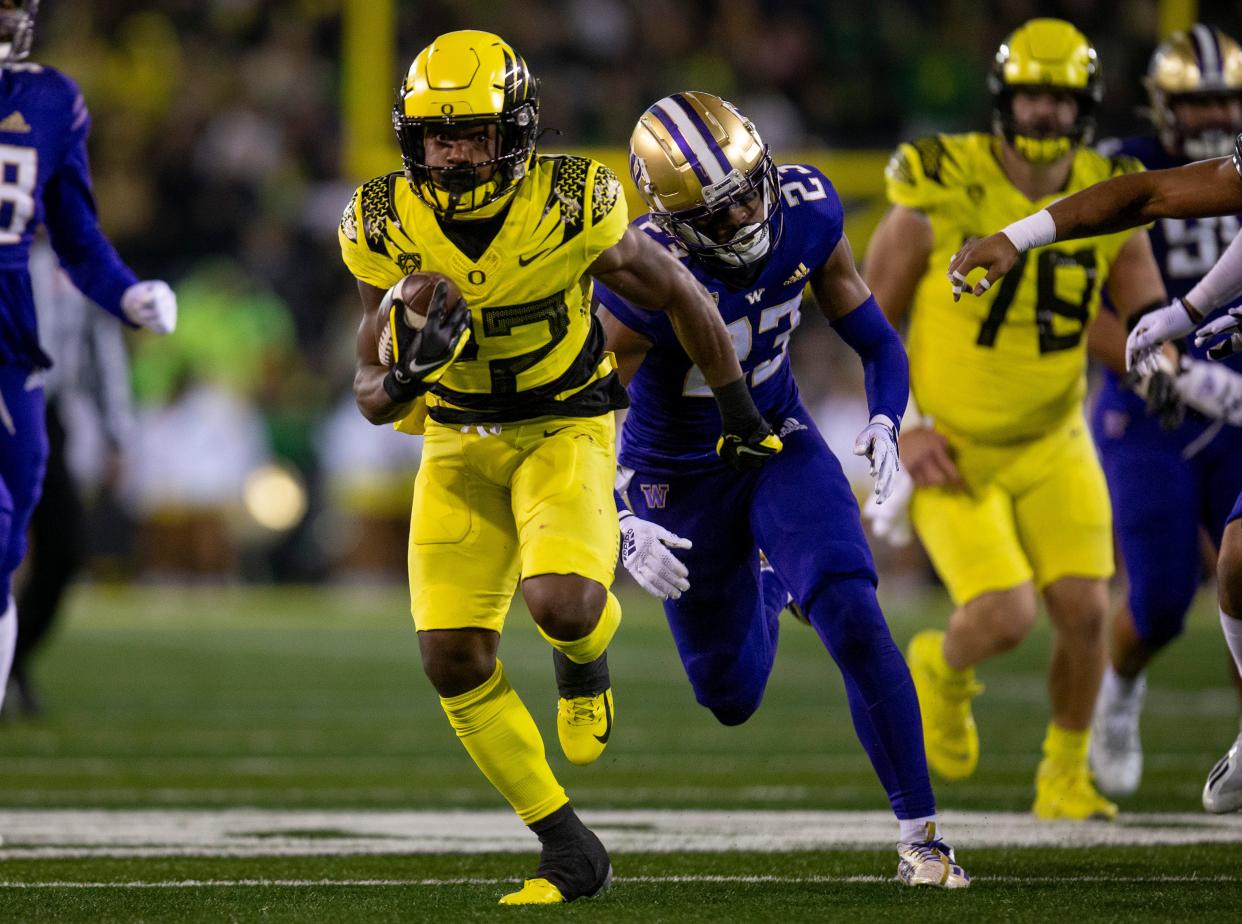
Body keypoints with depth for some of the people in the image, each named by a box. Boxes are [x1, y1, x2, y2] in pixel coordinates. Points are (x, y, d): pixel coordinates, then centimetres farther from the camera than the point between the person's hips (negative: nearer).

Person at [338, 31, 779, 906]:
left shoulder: (572, 209, -19)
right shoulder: (390, 227, -12)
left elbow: (681, 295, -2)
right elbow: (372, 397, -5)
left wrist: (741, 414, 8)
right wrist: (407, 375, -30)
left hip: (564, 429, -3)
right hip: (459, 444, 3)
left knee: (562, 603, -29)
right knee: (454, 658, -6)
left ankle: (586, 657, 11)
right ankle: (569, 851, 8)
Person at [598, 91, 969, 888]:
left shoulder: (806, 216, -17)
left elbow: (877, 342, -4)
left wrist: (886, 424, -23)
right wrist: (623, 527, -36)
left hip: (780, 444, 2)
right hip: (682, 481, -2)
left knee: (854, 619, -22)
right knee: (733, 700, 12)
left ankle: (920, 835, -14)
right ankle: (766, 588, 50)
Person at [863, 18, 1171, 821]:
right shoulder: (943, 193, -15)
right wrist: (900, 428, -14)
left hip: (1051, 445, 4)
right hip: (949, 449, -4)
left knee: (1084, 610, -7)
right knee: (1005, 617, -17)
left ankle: (1067, 776, 17)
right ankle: (943, 669, 20)